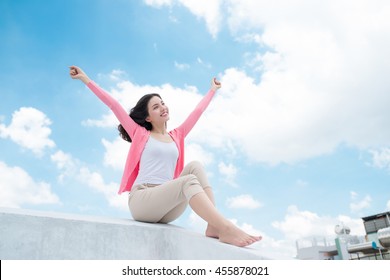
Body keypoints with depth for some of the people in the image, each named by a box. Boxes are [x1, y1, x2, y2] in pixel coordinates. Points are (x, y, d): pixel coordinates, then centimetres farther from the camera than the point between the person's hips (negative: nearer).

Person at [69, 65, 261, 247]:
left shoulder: (176, 136, 19)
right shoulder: (140, 134, 10)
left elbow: (197, 111, 30)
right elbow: (113, 105, 7)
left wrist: (213, 90, 41)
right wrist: (85, 79, 10)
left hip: (168, 208, 5)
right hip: (141, 200, -4)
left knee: (195, 166, -20)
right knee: (188, 181, -29)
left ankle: (214, 227, -32)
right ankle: (226, 229, -43)